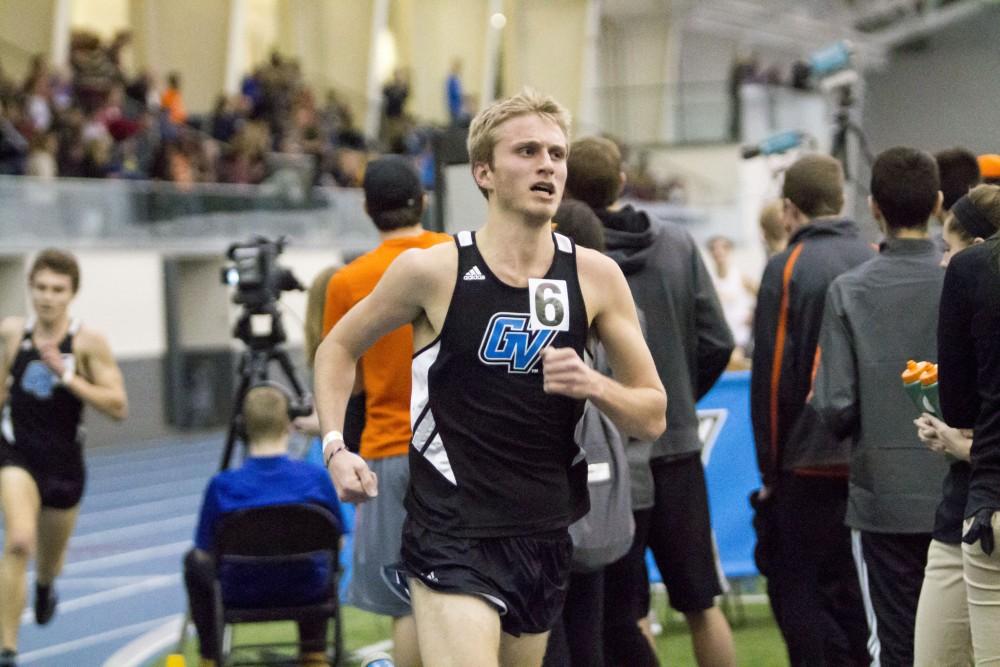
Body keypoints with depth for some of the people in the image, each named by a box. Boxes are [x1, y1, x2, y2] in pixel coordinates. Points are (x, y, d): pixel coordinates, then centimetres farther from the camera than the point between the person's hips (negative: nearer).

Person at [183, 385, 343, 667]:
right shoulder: (316, 477, -14)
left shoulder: (222, 485, -17)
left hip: (242, 594, -1)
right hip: (305, 591, 1)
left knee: (194, 564, 31)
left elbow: (205, 552, -6)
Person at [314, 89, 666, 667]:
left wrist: (594, 385, -13)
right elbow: (339, 348, 10)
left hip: (546, 536, 5)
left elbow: (653, 416, 6)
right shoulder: (433, 271, -6)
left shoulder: (595, 277, 1)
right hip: (452, 536, -4)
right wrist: (336, 446, -3)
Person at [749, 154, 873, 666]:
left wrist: (770, 470, -3)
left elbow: (771, 375, -9)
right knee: (851, 589, 15)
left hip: (809, 465, -5)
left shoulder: (787, 268, -8)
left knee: (796, 591, 3)